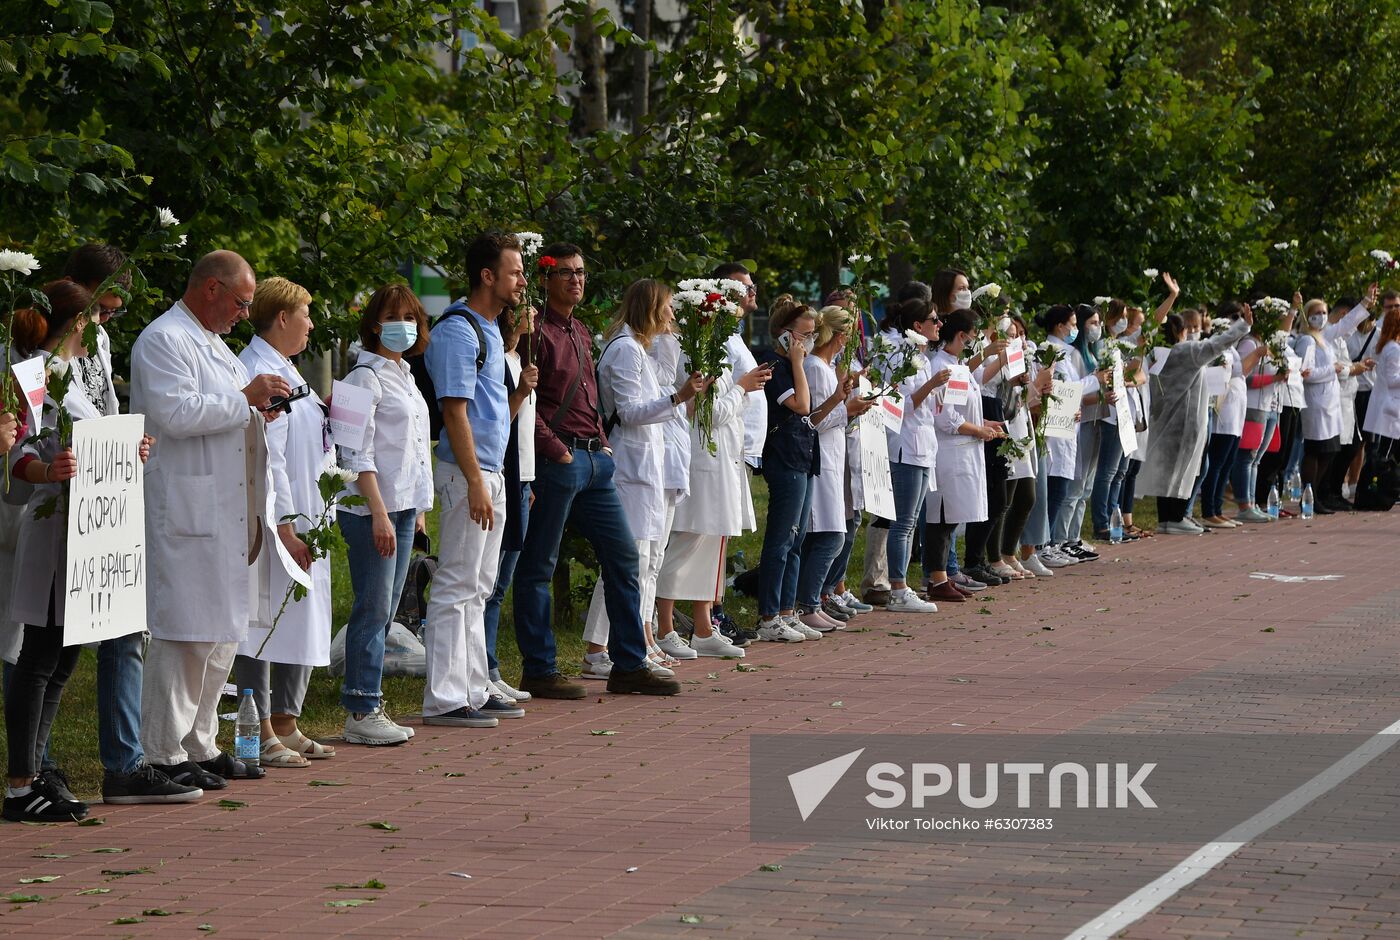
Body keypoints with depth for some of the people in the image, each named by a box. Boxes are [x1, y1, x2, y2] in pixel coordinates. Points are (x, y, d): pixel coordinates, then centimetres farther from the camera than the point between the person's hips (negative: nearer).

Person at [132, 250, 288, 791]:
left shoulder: (212, 343, 22)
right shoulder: (163, 340, -10)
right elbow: (174, 413, -22)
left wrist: (255, 411, 14)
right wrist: (244, 399, -16)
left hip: (228, 514, 10)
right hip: (184, 514, -10)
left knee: (223, 634, 12)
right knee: (184, 634, -9)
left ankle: (199, 746, 20)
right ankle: (165, 756, -5)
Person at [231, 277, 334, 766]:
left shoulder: (285, 369, 17)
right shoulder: (258, 372, -16)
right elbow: (267, 457, -21)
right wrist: (284, 527, -23)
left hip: (304, 520, 10)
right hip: (272, 524, -10)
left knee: (303, 624, 13)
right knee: (264, 623, -5)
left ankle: (286, 725, 21)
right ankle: (262, 734, -1)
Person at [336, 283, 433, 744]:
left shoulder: (405, 377, 18)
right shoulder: (365, 378, -9)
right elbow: (357, 455, -15)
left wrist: (418, 509, 20)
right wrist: (379, 513, -19)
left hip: (403, 506, 9)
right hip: (370, 509, -9)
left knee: (385, 610, 9)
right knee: (373, 608, -8)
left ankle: (367, 706, 13)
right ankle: (361, 712, -5)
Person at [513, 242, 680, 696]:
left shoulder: (581, 334, 18)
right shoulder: (538, 331, -10)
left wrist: (602, 442, 15)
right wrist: (558, 451, -18)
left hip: (594, 458, 9)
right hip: (556, 460, -9)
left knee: (623, 555, 9)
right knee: (538, 567, -1)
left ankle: (629, 665, 14)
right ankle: (538, 671, 3)